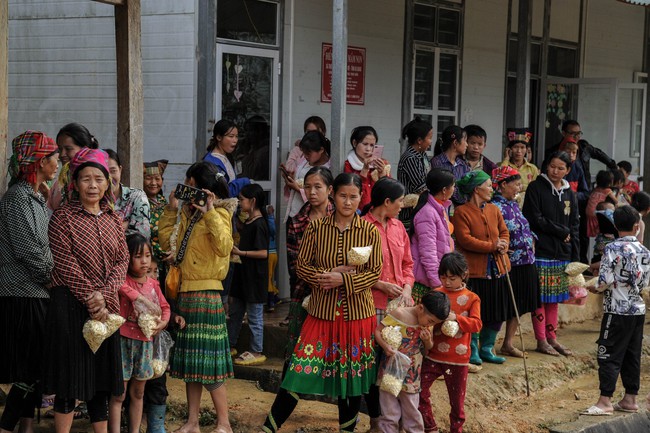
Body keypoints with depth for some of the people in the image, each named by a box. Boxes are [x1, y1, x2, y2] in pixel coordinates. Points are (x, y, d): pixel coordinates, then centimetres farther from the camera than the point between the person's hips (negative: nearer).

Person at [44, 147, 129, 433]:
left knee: (102, 375, 10)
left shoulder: (114, 219, 11)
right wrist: (91, 298, -15)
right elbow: (66, 264, -11)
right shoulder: (63, 217, -4)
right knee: (70, 376, -2)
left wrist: (104, 296, -10)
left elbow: (122, 260, 5)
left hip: (106, 306, 5)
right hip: (70, 303, -5)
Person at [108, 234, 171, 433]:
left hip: (146, 341, 6)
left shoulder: (152, 284, 9)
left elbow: (164, 306, 16)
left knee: (138, 393, 15)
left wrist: (164, 321, -3)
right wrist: (136, 296, -35)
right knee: (119, 394, -3)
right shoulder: (123, 280, -8)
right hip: (124, 340, -6)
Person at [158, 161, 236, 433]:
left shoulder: (219, 213, -9)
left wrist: (209, 213, -25)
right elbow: (167, 242, 18)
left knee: (207, 361, -5)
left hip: (206, 293, -8)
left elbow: (224, 247, -24)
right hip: (185, 293, 8)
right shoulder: (189, 214, 15)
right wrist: (171, 210, 12)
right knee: (189, 360, 11)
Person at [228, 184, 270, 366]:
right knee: (235, 311, 16)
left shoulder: (259, 224, -18)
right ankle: (230, 345, 27)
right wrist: (235, 249, 7)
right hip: (243, 274, 10)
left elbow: (263, 253, -22)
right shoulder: (247, 223, 11)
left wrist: (240, 252, -20)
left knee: (254, 315, -1)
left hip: (255, 276, -10)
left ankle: (257, 352, 8)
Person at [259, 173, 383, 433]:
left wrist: (343, 280, -18)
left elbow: (374, 273, -5)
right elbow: (302, 266, 1)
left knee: (353, 375, 10)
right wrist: (328, 275, -15)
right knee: (300, 372, -3)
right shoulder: (316, 227, 0)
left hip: (358, 314, 0)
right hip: (322, 312, 0)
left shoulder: (370, 231, -2)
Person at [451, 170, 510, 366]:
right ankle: (472, 351, 13)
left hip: (497, 268, 7)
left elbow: (504, 232, 15)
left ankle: (487, 349, 22)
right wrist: (492, 246, -18)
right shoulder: (461, 212, -9)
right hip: (475, 271, -7)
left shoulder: (494, 210, 12)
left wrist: (503, 246, -7)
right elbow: (465, 239, -16)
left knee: (497, 313, 9)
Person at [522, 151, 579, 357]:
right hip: (541, 253, -5)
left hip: (562, 254, 5)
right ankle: (541, 341, 3)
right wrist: (561, 232, -7)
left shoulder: (569, 194, 15)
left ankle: (551, 338, 16)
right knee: (540, 299, -3)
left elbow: (574, 227, 15)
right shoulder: (536, 188, -3)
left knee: (554, 299, 10)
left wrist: (575, 257, 7)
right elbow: (535, 219, -11)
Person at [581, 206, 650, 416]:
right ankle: (630, 399, 18)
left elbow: (605, 281, -15)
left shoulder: (613, 249, -13)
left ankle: (605, 402, -6)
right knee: (632, 355, 12)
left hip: (617, 310, -6)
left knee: (609, 355, -4)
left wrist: (596, 288, 5)